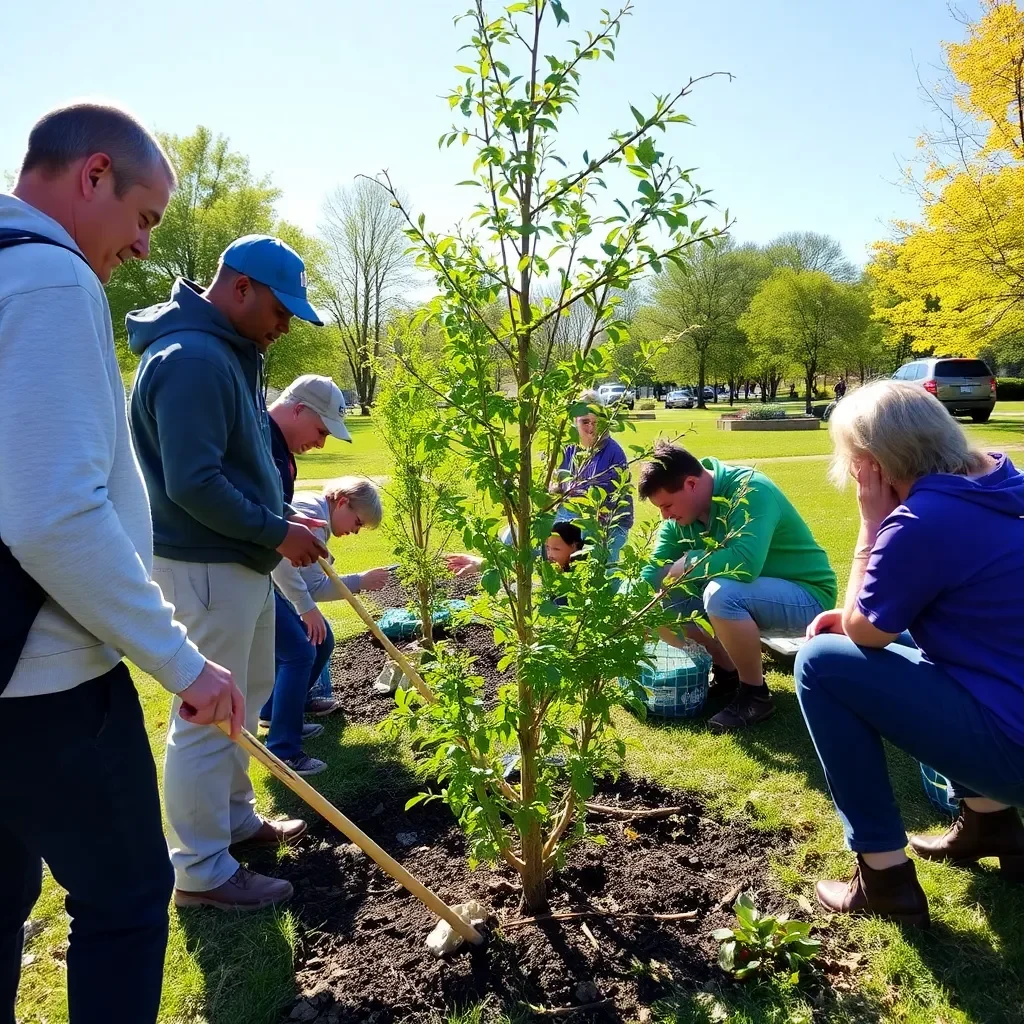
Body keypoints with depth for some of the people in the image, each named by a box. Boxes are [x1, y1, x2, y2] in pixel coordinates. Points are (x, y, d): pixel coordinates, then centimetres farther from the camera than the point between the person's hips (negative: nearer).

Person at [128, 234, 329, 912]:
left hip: (244, 559, 11)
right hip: (207, 567, -11)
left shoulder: (232, 353, 12)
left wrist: (281, 514, 10)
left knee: (246, 697, 21)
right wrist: (275, 533, -19)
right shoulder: (192, 359, -21)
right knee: (208, 717, 1)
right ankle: (202, 872, 16)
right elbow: (193, 484, -27)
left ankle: (236, 819, 39)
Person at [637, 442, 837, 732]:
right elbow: (655, 571, -1)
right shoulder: (683, 509, -4)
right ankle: (729, 671, 10)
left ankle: (755, 694, -14)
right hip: (744, 601, 8)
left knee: (721, 594, -36)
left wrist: (688, 563, -26)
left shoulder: (750, 491, -27)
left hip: (805, 597, -8)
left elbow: (745, 564, -42)